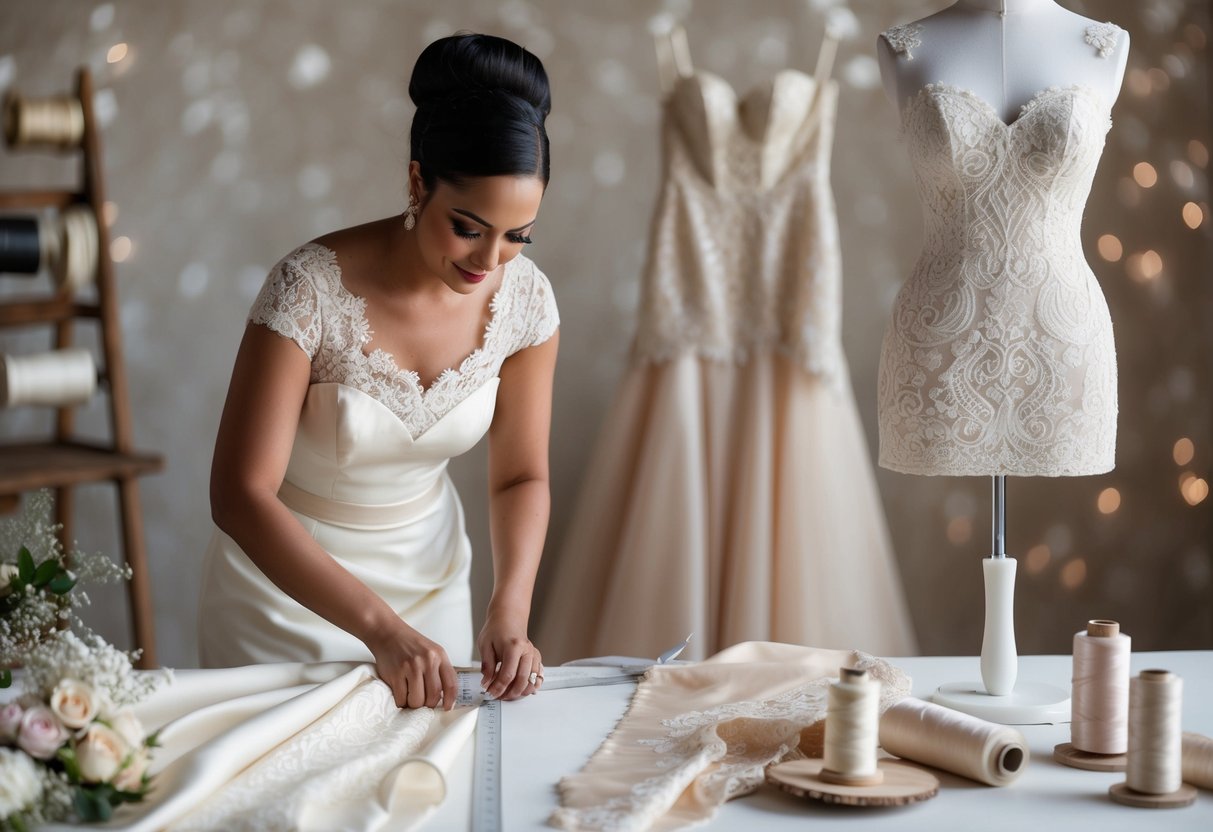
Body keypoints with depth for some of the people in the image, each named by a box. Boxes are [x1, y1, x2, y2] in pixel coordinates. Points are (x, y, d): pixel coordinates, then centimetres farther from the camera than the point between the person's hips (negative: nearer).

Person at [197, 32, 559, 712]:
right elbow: (240, 495, -29)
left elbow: (522, 477, -3)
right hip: (286, 574, -4)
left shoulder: (523, 299, -14)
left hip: (429, 573, 4)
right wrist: (380, 627, -36)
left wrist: (510, 613, -20)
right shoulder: (311, 289, -28)